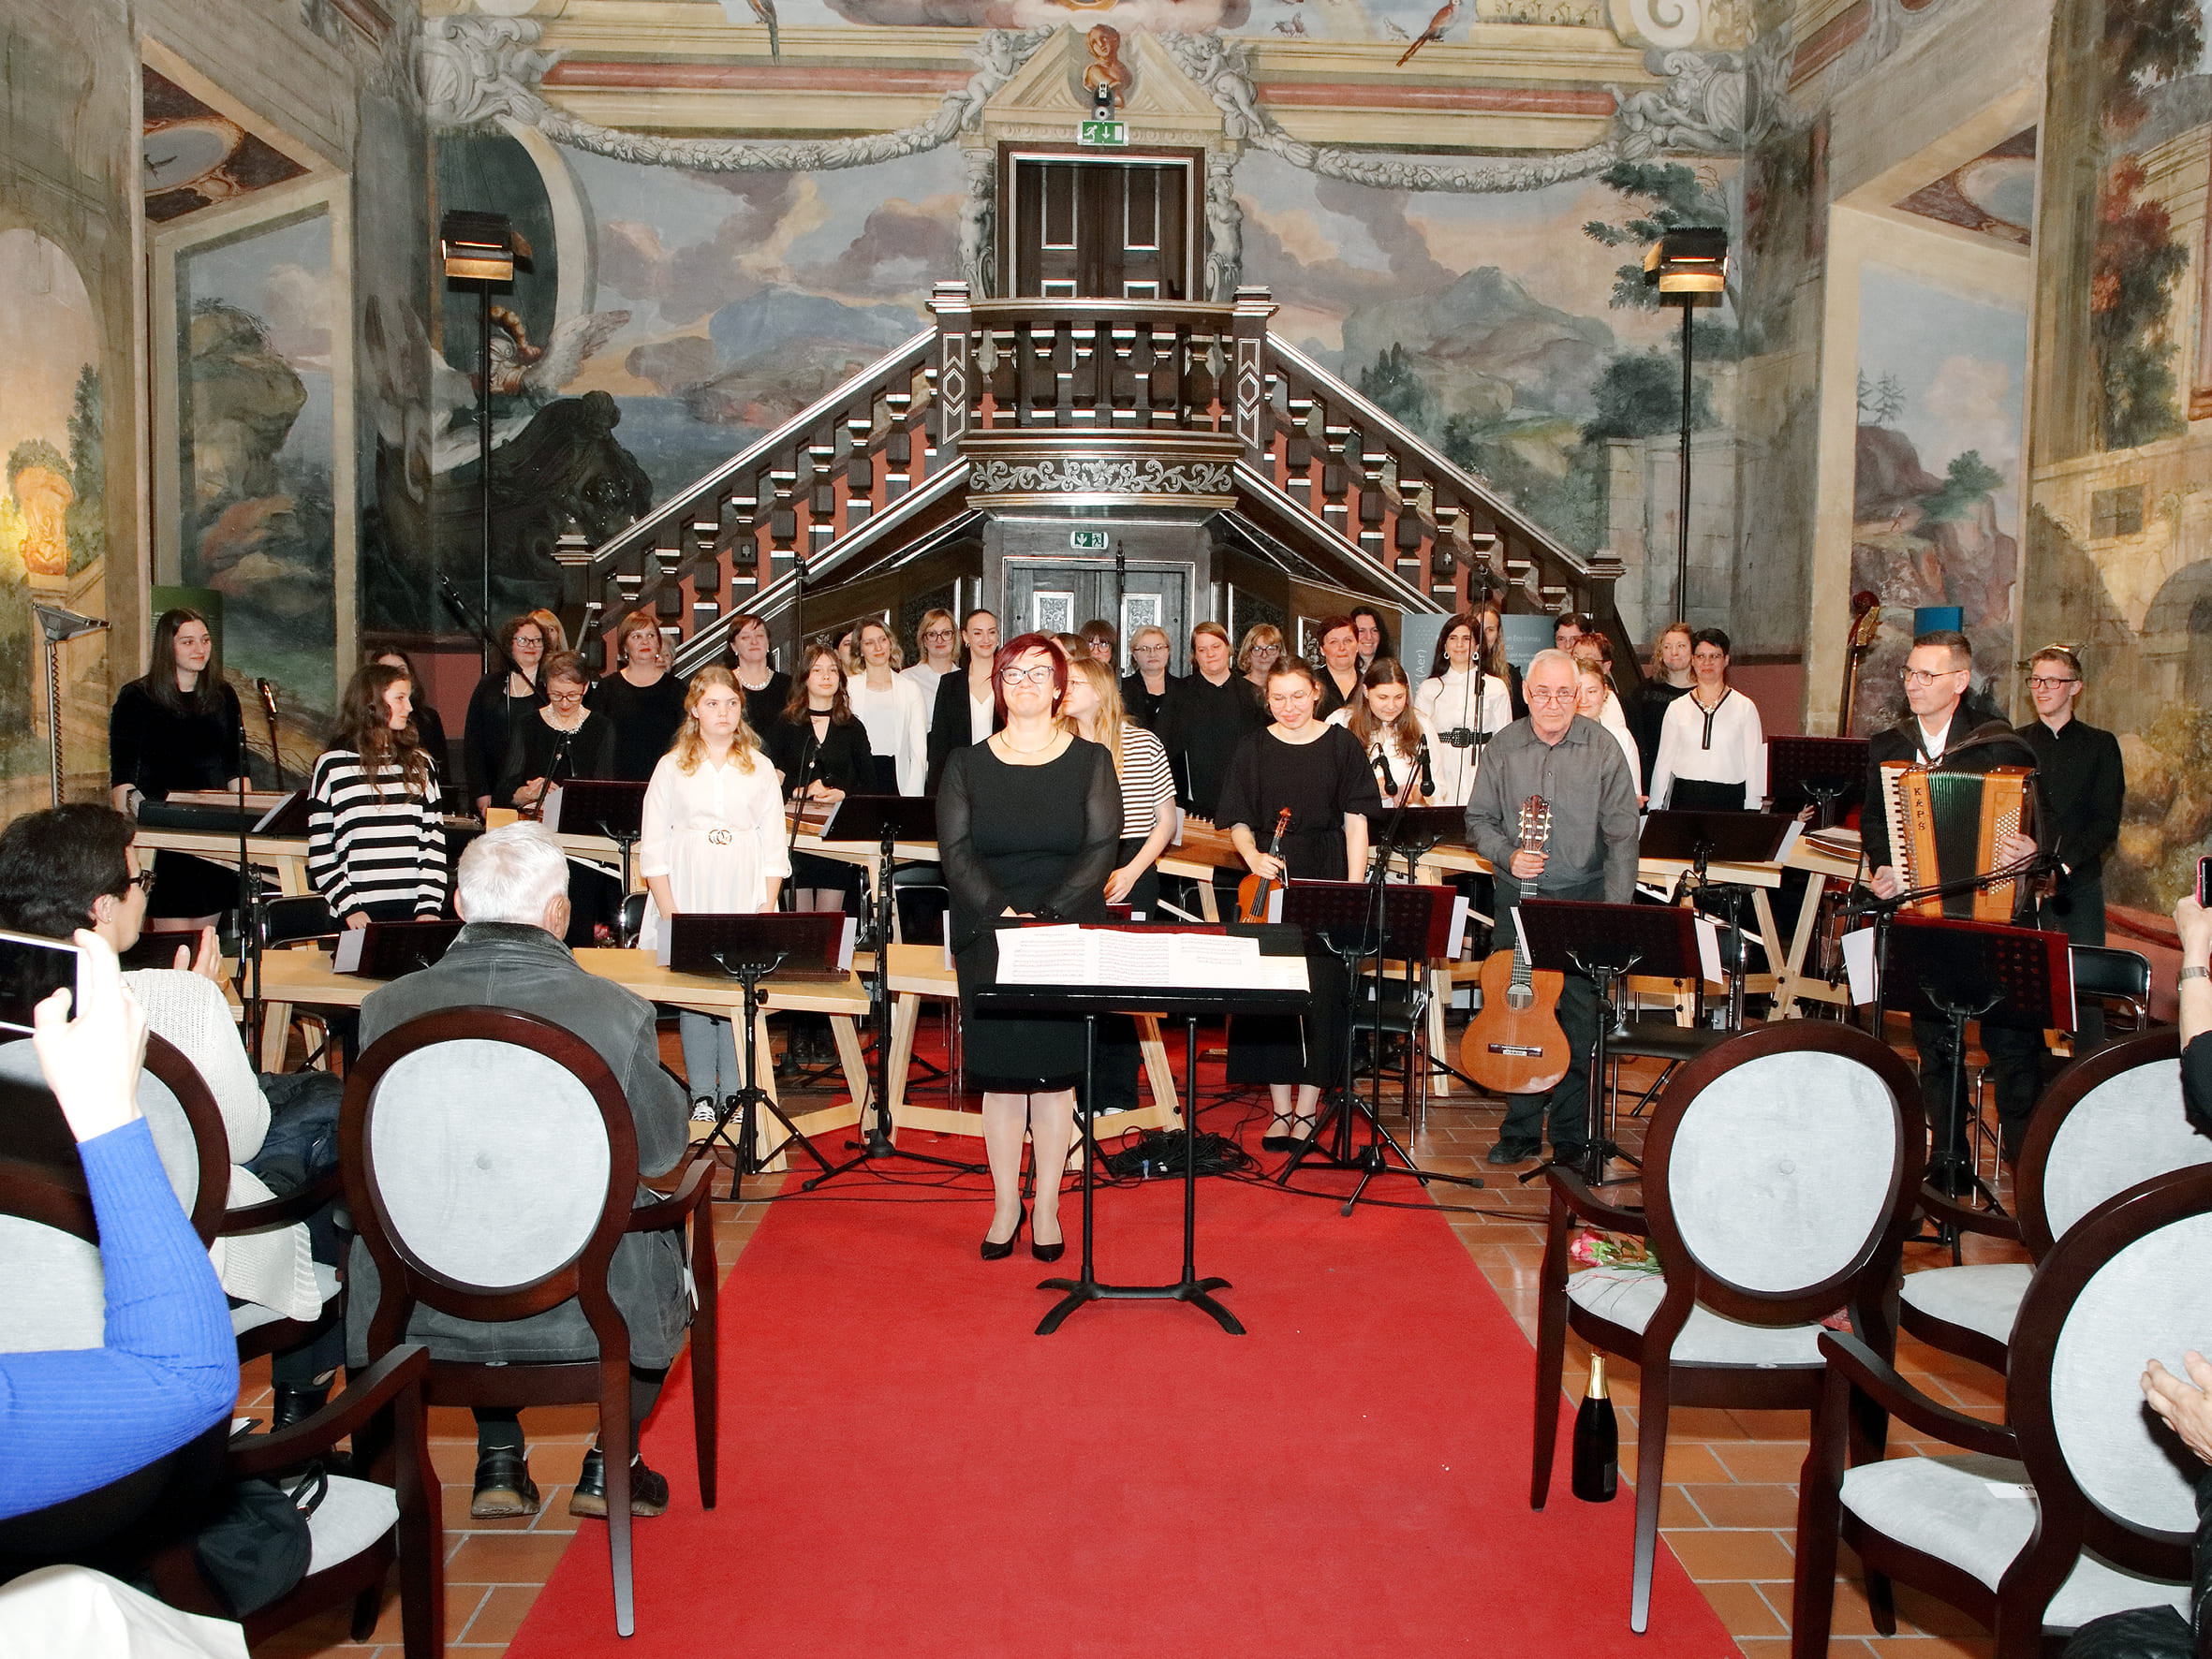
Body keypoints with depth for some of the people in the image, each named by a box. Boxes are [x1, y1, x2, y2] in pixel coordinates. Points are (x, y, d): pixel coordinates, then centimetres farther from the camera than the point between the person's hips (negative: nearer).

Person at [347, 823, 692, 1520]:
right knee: (665, 1233, 28)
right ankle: (609, 1462, 30)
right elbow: (662, 1148, -2)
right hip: (587, 1307, -2)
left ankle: (499, 1459, 35)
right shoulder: (615, 1011, -18)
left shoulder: (387, 1007, -10)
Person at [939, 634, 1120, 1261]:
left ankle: (1046, 1209, 13)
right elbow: (955, 849, -2)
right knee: (999, 1071, 3)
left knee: (1054, 1070, 2)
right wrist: (1003, 913, -16)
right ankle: (1005, 1205, 15)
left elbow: (1101, 849, -4)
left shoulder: (1091, 761, 4)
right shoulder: (967, 764, 7)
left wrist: (1045, 915, -16)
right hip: (987, 936, 1)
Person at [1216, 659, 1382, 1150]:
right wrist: (1253, 857, -12)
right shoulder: (1254, 749, 6)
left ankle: (1307, 1110, 6)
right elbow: (1238, 821, 8)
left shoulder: (1341, 745, 3)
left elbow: (1356, 820, 1)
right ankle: (1280, 1109, 11)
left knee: (1321, 993, -3)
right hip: (1270, 882, 1)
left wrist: (1354, 887, -8)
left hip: (1326, 882, -1)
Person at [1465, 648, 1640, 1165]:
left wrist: (1616, 909, -12)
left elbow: (1622, 835, -4)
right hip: (1517, 897, 2)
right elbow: (1478, 820, 9)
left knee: (1578, 1016, 0)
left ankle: (1571, 1136, 13)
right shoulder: (1502, 748, 3)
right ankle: (1521, 1129, 18)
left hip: (1583, 899, -2)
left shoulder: (1602, 749, -3)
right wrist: (1507, 855, -11)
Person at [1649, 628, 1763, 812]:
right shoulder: (1677, 708, 10)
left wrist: (1752, 811, 0)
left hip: (1729, 800, -1)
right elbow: (1664, 760, 12)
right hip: (1685, 798, 1)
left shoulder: (1745, 707, 6)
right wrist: (1655, 809, 8)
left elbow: (1754, 763, 6)